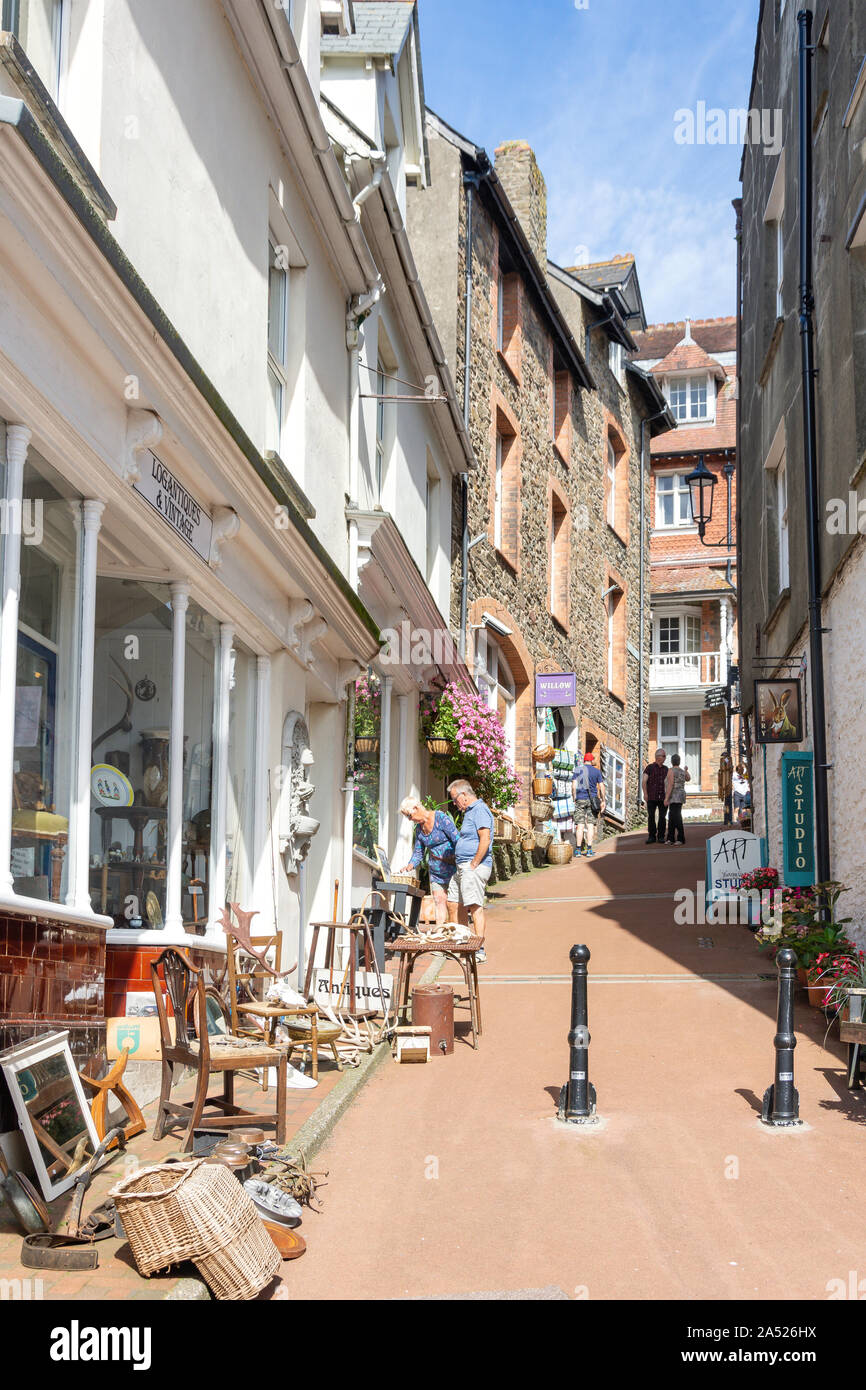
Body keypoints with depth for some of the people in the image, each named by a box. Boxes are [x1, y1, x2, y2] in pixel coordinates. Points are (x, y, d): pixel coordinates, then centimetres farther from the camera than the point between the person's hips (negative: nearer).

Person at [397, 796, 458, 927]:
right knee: (438, 901, 2)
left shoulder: (441, 818, -13)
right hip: (435, 870, 7)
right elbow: (418, 852, 15)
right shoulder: (419, 828, 9)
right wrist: (410, 866, -5)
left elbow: (457, 840, -16)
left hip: (452, 866, -6)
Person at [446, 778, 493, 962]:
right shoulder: (469, 812, 21)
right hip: (462, 867, 11)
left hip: (474, 867, -11)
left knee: (475, 906, -11)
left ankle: (479, 950, -12)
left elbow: (485, 840, -21)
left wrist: (473, 865, -19)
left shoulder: (480, 810, -12)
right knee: (452, 904, 14)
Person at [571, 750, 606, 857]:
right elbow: (602, 787, 0)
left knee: (580, 825, 0)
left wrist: (575, 799, 8)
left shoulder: (578, 770, 5)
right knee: (590, 825, 1)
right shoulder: (596, 771, 3)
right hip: (592, 799, -1)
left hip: (580, 799, 1)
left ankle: (578, 850, -2)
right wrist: (603, 801, 6)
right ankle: (589, 850, -2)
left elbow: (574, 786, 0)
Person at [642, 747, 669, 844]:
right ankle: (651, 837, 5)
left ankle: (661, 836, 6)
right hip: (651, 797, -3)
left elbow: (667, 783, 18)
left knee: (662, 817, -1)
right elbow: (644, 781, -4)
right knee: (651, 817, -2)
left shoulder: (665, 769, 13)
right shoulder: (649, 767, 1)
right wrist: (645, 793, -13)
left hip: (662, 797, 3)